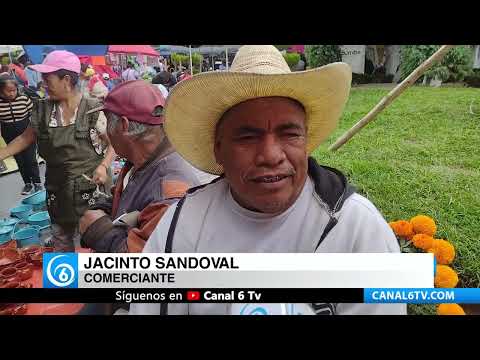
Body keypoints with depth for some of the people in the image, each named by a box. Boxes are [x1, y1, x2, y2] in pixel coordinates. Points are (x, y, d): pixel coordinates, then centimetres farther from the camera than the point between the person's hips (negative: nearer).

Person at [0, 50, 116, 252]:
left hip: (91, 190, -4)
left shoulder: (94, 109, -12)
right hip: (57, 192, 5)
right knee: (61, 245, 19)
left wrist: (103, 166, -19)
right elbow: (26, 138, 14)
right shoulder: (42, 110, 1)